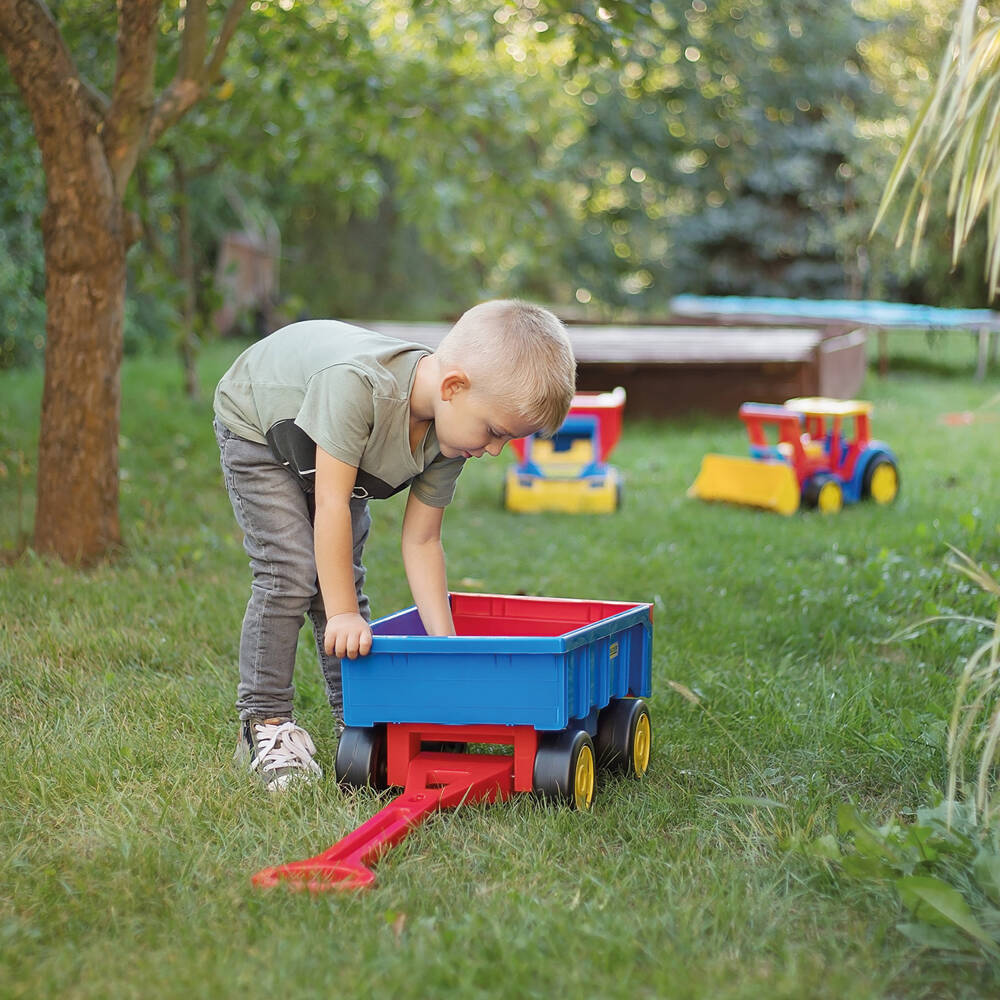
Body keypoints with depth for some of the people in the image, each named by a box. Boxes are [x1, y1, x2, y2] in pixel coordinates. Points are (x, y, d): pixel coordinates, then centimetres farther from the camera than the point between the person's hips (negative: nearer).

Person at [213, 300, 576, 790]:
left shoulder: (448, 436, -22)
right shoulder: (359, 385, -45)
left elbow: (421, 541, -15)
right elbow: (331, 504, -41)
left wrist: (445, 644, -18)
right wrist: (342, 614, -39)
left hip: (334, 448, 6)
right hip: (257, 428, -6)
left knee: (343, 580, 1)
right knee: (291, 576, -17)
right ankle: (265, 724, -7)